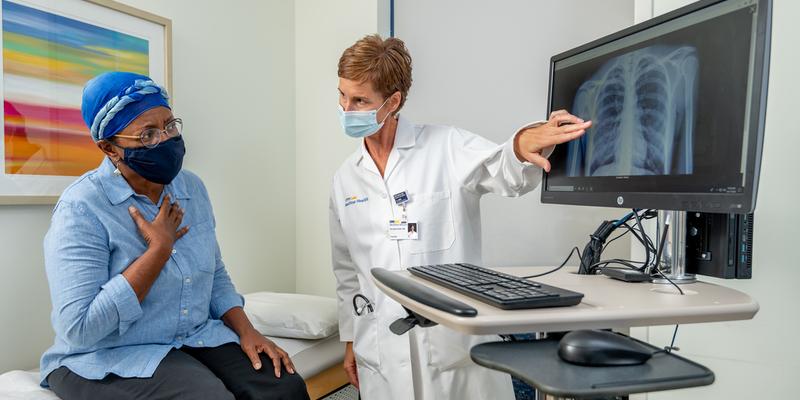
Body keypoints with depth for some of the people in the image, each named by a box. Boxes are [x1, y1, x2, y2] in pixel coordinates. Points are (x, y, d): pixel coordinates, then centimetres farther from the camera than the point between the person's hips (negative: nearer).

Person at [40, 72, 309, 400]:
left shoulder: (191, 188, 4)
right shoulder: (81, 209, -16)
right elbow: (79, 329, -23)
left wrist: (246, 331, -4)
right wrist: (159, 248, -21)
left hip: (199, 338, 5)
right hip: (110, 358, -5)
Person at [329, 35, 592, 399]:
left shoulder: (446, 148, -5)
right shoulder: (345, 179, 8)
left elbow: (508, 174, -22)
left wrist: (522, 145, -44)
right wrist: (350, 339, 15)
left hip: (456, 343, -3)